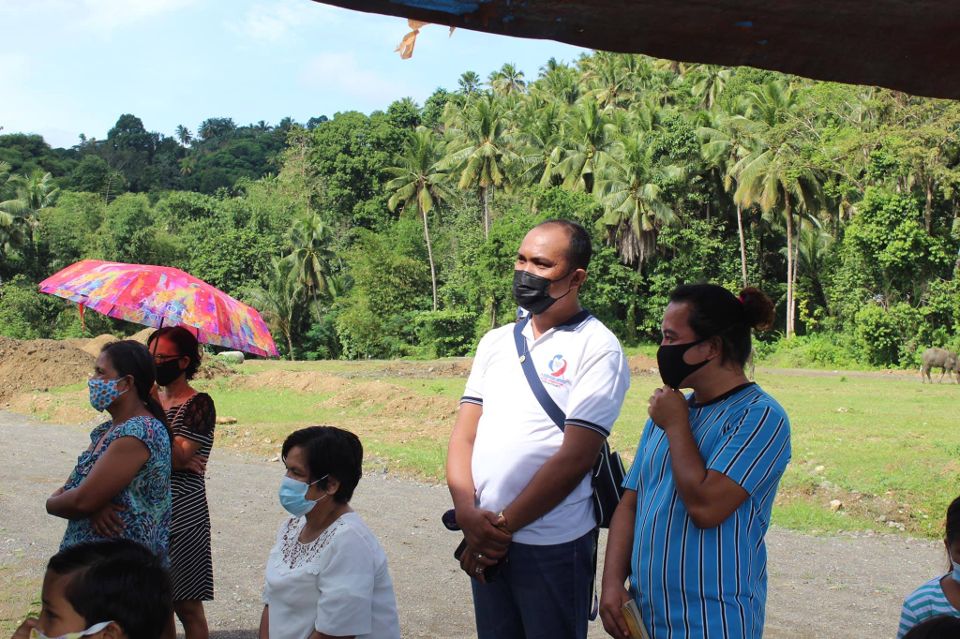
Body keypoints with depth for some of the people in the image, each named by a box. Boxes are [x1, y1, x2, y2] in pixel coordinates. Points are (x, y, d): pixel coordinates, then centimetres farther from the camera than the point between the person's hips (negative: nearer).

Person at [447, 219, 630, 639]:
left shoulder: (597, 348, -9)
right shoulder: (495, 342, 10)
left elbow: (575, 456, -15)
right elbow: (464, 435, 6)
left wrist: (503, 526, -13)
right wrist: (466, 510, -11)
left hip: (553, 546, -5)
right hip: (485, 543, 6)